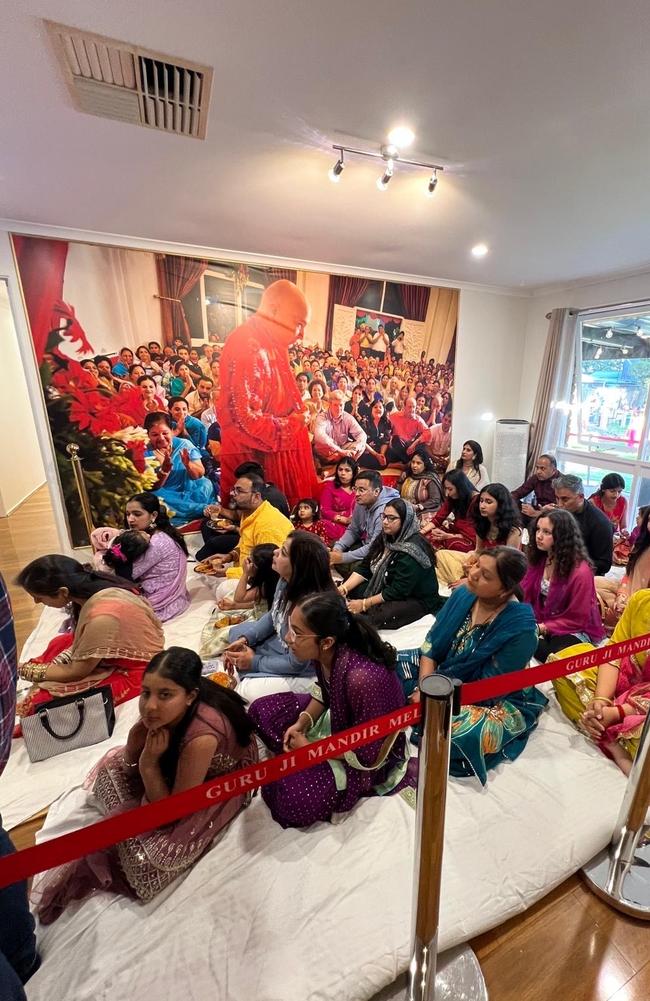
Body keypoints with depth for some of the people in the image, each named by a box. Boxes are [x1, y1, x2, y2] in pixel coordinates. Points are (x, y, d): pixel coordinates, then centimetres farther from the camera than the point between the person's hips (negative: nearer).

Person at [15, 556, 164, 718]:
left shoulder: (102, 617, -33)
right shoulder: (93, 585, -9)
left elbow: (76, 672, -16)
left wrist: (27, 670, -4)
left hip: (133, 672, -8)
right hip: (122, 651, 8)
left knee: (43, 702, -13)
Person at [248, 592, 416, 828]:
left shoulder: (363, 678, -39)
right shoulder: (326, 654, -19)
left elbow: (371, 755, -25)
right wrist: (302, 723, -12)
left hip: (370, 754, -6)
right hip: (336, 717, 7)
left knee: (293, 799, -22)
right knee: (262, 710, 1)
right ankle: (307, 765, 6)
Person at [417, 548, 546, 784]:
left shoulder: (520, 628, -27)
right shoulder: (463, 594, -11)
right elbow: (431, 644, -6)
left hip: (495, 701, -5)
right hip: (442, 672, 6)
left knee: (456, 732, -34)